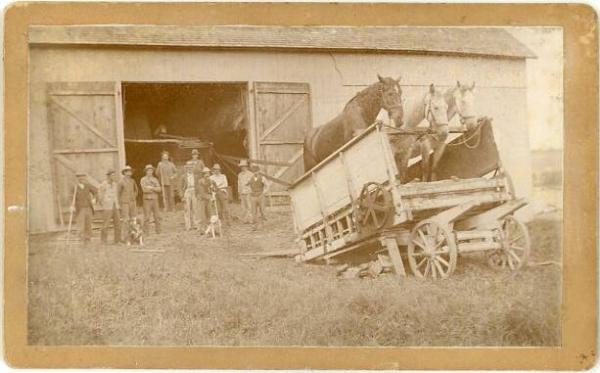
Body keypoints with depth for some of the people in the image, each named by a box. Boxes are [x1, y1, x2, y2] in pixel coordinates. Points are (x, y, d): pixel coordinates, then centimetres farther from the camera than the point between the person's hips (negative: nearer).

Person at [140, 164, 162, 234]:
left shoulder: (155, 179, 10)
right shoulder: (143, 180, -3)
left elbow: (159, 189, -2)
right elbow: (144, 190, -18)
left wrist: (151, 188, -16)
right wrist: (154, 189, -12)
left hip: (155, 200, 4)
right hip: (147, 200, -4)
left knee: (157, 216, 2)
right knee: (147, 217, -5)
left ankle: (158, 231, 10)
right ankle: (145, 232, 0)